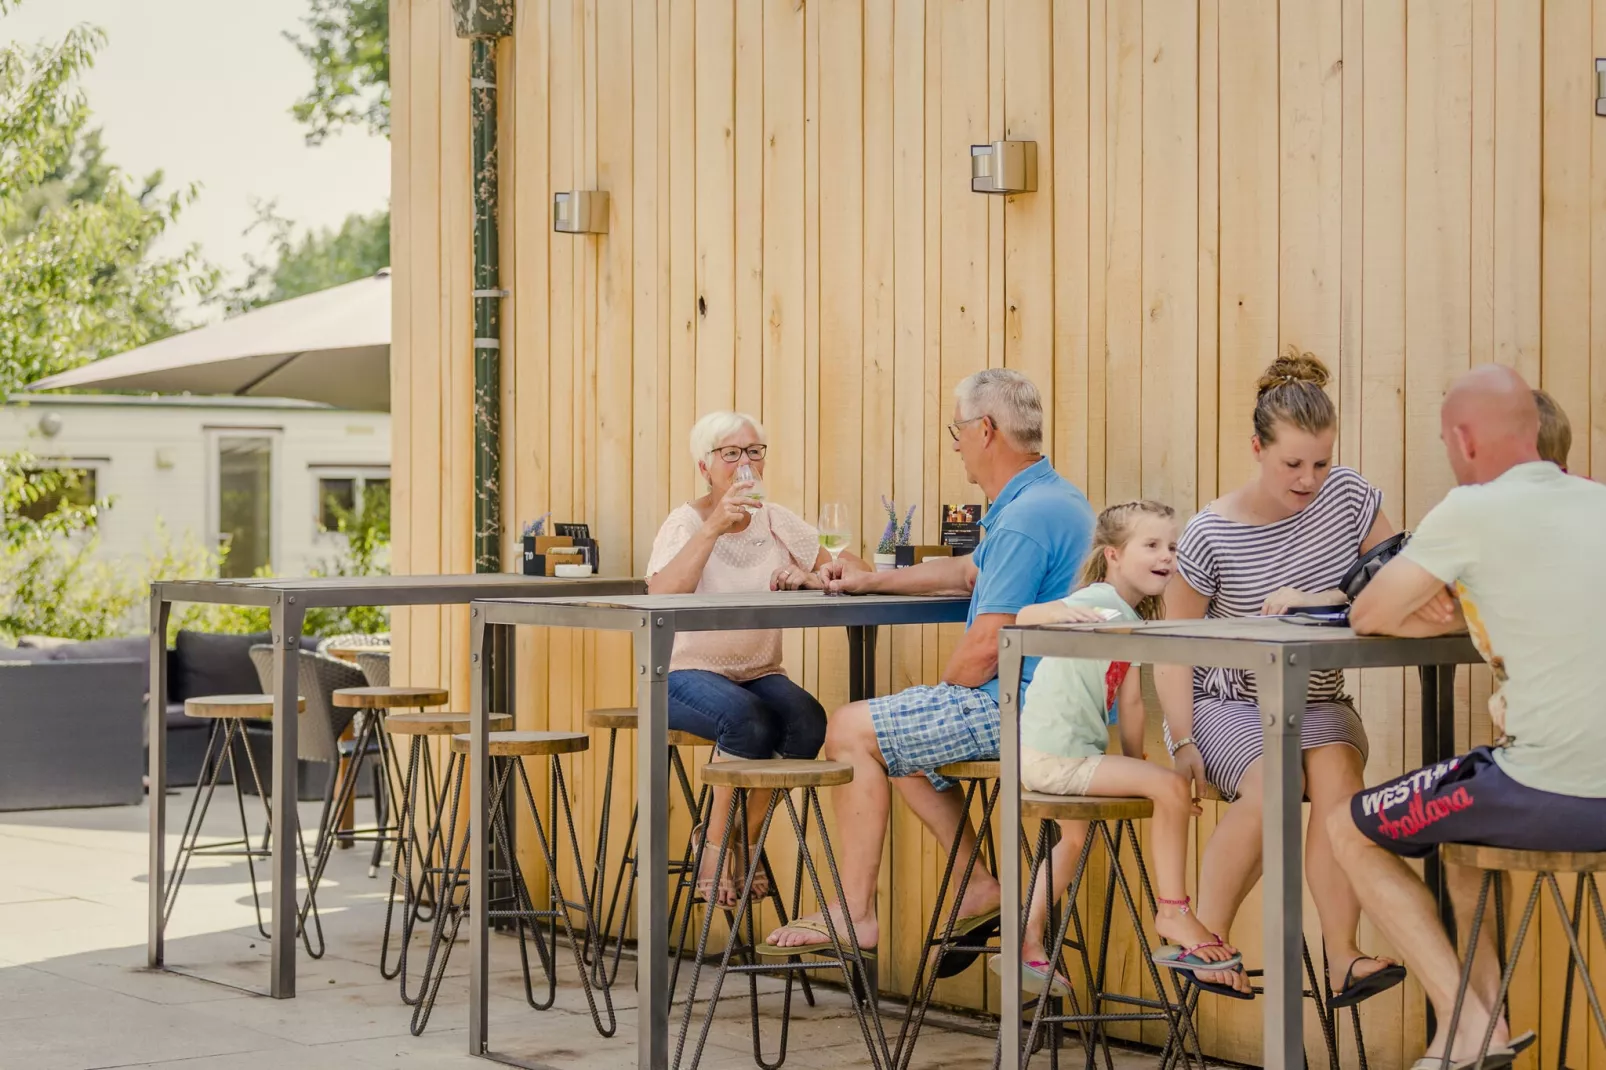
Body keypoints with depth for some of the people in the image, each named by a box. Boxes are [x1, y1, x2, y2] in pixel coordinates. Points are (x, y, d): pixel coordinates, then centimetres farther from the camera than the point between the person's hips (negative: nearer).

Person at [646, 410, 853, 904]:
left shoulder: (777, 521, 9)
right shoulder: (686, 523, -4)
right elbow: (662, 596, -23)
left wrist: (811, 578, -18)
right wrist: (713, 527, -29)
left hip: (760, 673, 4)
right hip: (689, 673, -4)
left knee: (807, 722, -27)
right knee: (749, 719, -35)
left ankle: (746, 841, -7)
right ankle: (717, 846, -13)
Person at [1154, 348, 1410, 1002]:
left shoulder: (1348, 496, -2)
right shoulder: (1211, 535, -10)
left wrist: (1321, 600, -21)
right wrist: (1185, 743, -17)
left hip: (1317, 705, 3)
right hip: (1227, 703, -2)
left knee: (1335, 769, -32)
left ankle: (1343, 959, -35)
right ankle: (1205, 940, -17)